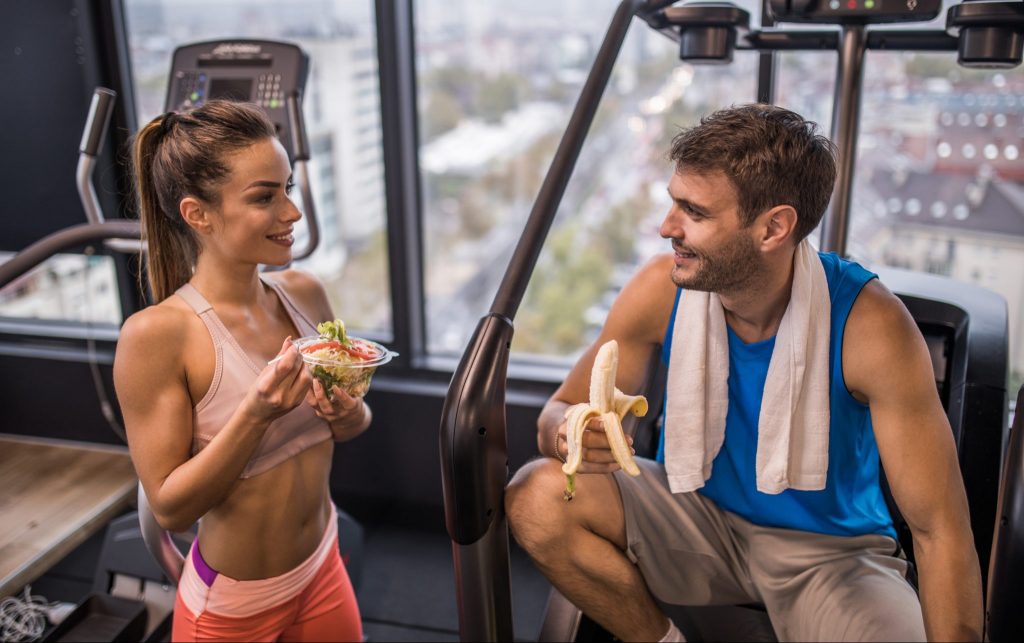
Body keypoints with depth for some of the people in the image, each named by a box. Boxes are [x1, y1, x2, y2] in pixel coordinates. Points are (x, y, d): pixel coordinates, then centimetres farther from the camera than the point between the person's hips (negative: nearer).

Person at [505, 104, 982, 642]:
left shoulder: (868, 324, -24)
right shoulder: (660, 290, -16)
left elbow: (942, 530, -21)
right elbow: (559, 410, -7)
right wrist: (569, 432, -31)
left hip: (829, 549, -2)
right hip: (700, 516, 3)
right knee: (536, 497, -21)